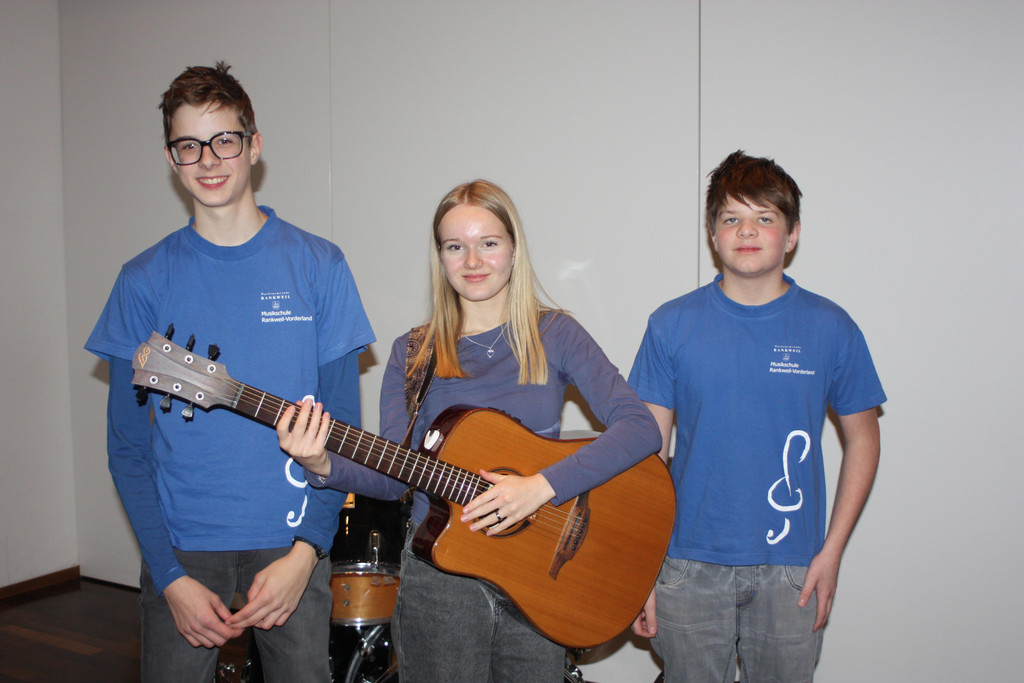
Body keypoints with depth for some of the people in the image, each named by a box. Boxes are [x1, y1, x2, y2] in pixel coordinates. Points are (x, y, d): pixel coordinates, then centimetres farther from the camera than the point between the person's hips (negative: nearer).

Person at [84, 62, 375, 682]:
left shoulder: (318, 266, -3)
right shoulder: (145, 281, -1)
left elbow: (342, 425, -2)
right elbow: (128, 443, 0)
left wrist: (305, 550, -12)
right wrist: (170, 576, -9)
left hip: (292, 543, 0)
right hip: (180, 546, 1)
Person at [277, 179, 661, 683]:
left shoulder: (553, 335, -3)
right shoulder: (413, 354, 2)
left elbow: (641, 428, -13)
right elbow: (393, 473, -1)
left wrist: (542, 486, -23)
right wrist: (325, 467, -20)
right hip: (439, 573, 1)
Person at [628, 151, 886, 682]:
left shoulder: (831, 328, -2)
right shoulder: (672, 325, -3)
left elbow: (862, 440, 6)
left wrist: (831, 551, -1)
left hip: (790, 570, 0)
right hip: (689, 568, 0)